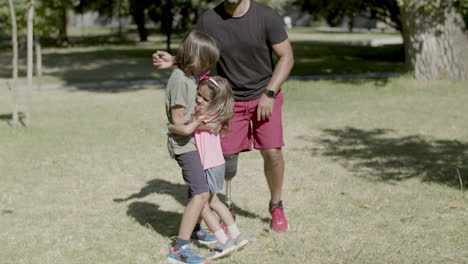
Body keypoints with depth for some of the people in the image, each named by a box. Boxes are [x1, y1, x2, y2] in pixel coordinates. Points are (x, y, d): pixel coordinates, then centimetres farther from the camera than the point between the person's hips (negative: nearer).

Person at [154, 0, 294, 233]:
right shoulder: (208, 20, -12)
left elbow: (286, 57, -9)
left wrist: (269, 93, -16)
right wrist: (172, 62, -23)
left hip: (264, 96, -1)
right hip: (230, 99, 1)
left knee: (271, 151, -9)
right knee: (227, 157, -4)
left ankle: (276, 206, 17)